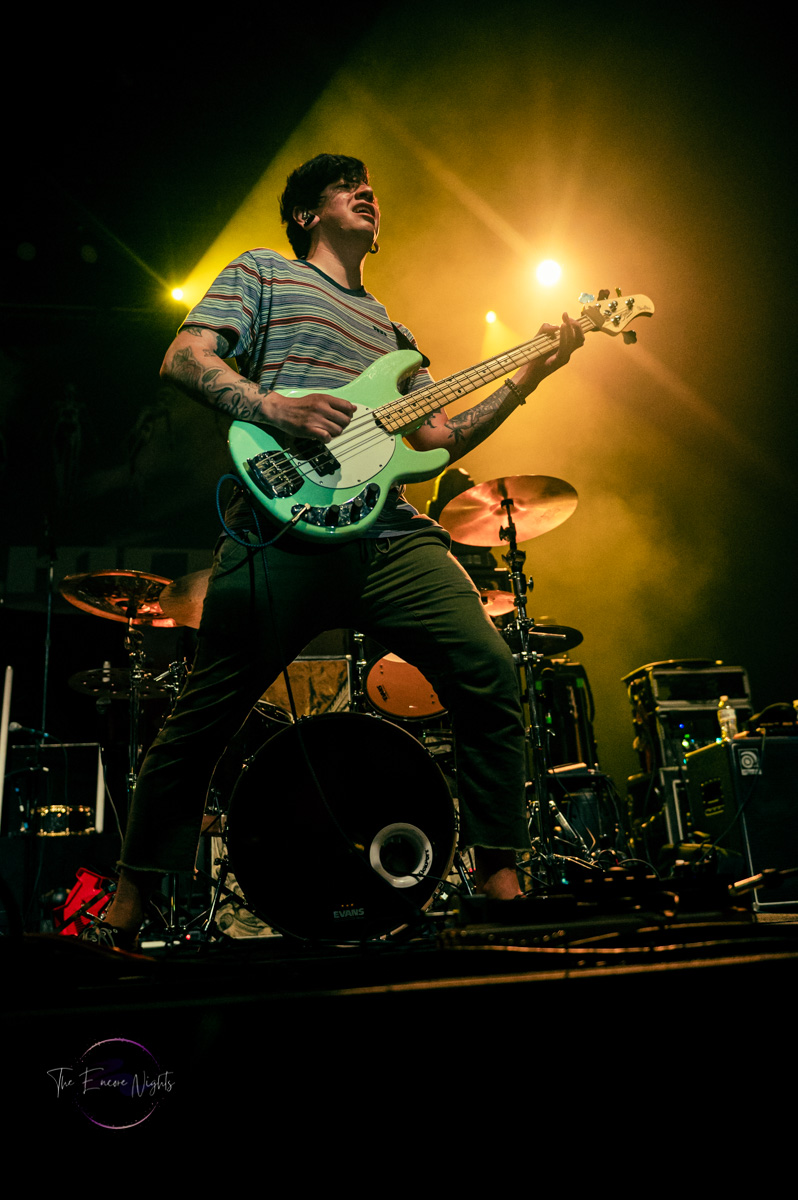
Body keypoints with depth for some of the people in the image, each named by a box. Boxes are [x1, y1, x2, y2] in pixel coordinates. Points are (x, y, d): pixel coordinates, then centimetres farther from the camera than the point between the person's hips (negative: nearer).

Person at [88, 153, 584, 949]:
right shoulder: (263, 273, 16)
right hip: (283, 529, -5)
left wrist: (525, 379, 16)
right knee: (204, 717, -1)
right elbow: (182, 358, 2)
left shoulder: (389, 329, 31)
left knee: (488, 676, -10)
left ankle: (498, 878, 4)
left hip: (390, 535, 5)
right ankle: (128, 907, 19)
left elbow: (438, 438, 23)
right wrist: (272, 407, -15)